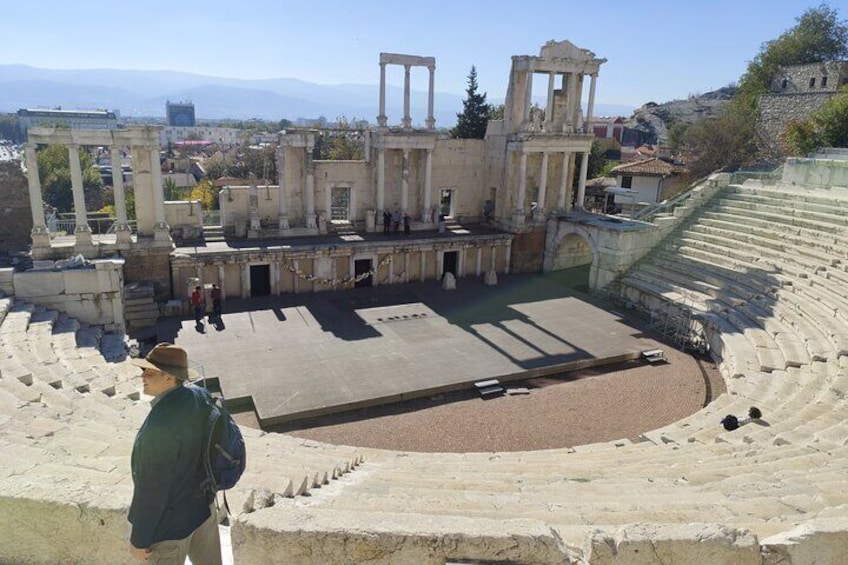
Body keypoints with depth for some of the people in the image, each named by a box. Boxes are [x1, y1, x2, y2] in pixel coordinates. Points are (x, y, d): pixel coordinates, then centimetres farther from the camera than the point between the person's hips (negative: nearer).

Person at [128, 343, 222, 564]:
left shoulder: (160, 425, -34)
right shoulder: (201, 397, -10)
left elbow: (152, 488, -26)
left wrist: (139, 539, -13)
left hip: (171, 522, -7)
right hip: (204, 505, 7)